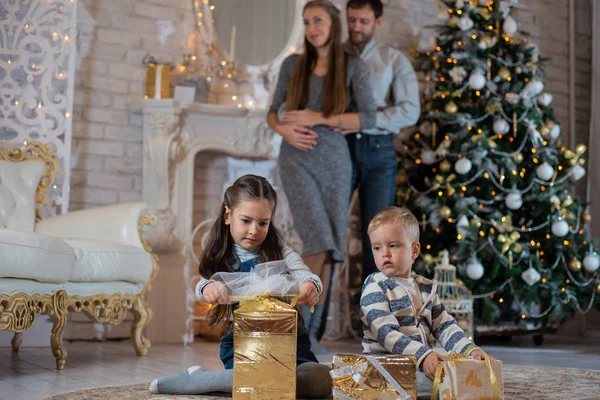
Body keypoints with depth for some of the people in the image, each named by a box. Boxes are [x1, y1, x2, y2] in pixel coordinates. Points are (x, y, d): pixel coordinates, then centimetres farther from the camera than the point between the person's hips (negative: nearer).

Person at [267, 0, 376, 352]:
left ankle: (313, 331, 11)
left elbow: (368, 118, -7)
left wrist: (318, 118, -13)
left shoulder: (353, 66, 0)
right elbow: (273, 112, 10)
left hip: (335, 161, 1)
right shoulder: (293, 64, 5)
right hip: (297, 160, -1)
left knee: (328, 248, 0)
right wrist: (284, 129, -12)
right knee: (319, 241, -16)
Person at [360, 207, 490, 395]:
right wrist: (423, 356, -29)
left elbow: (445, 326, 15)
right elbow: (386, 333, -17)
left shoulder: (426, 288, 17)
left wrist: (470, 350, -4)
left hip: (422, 366, 7)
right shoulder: (375, 287, -4)